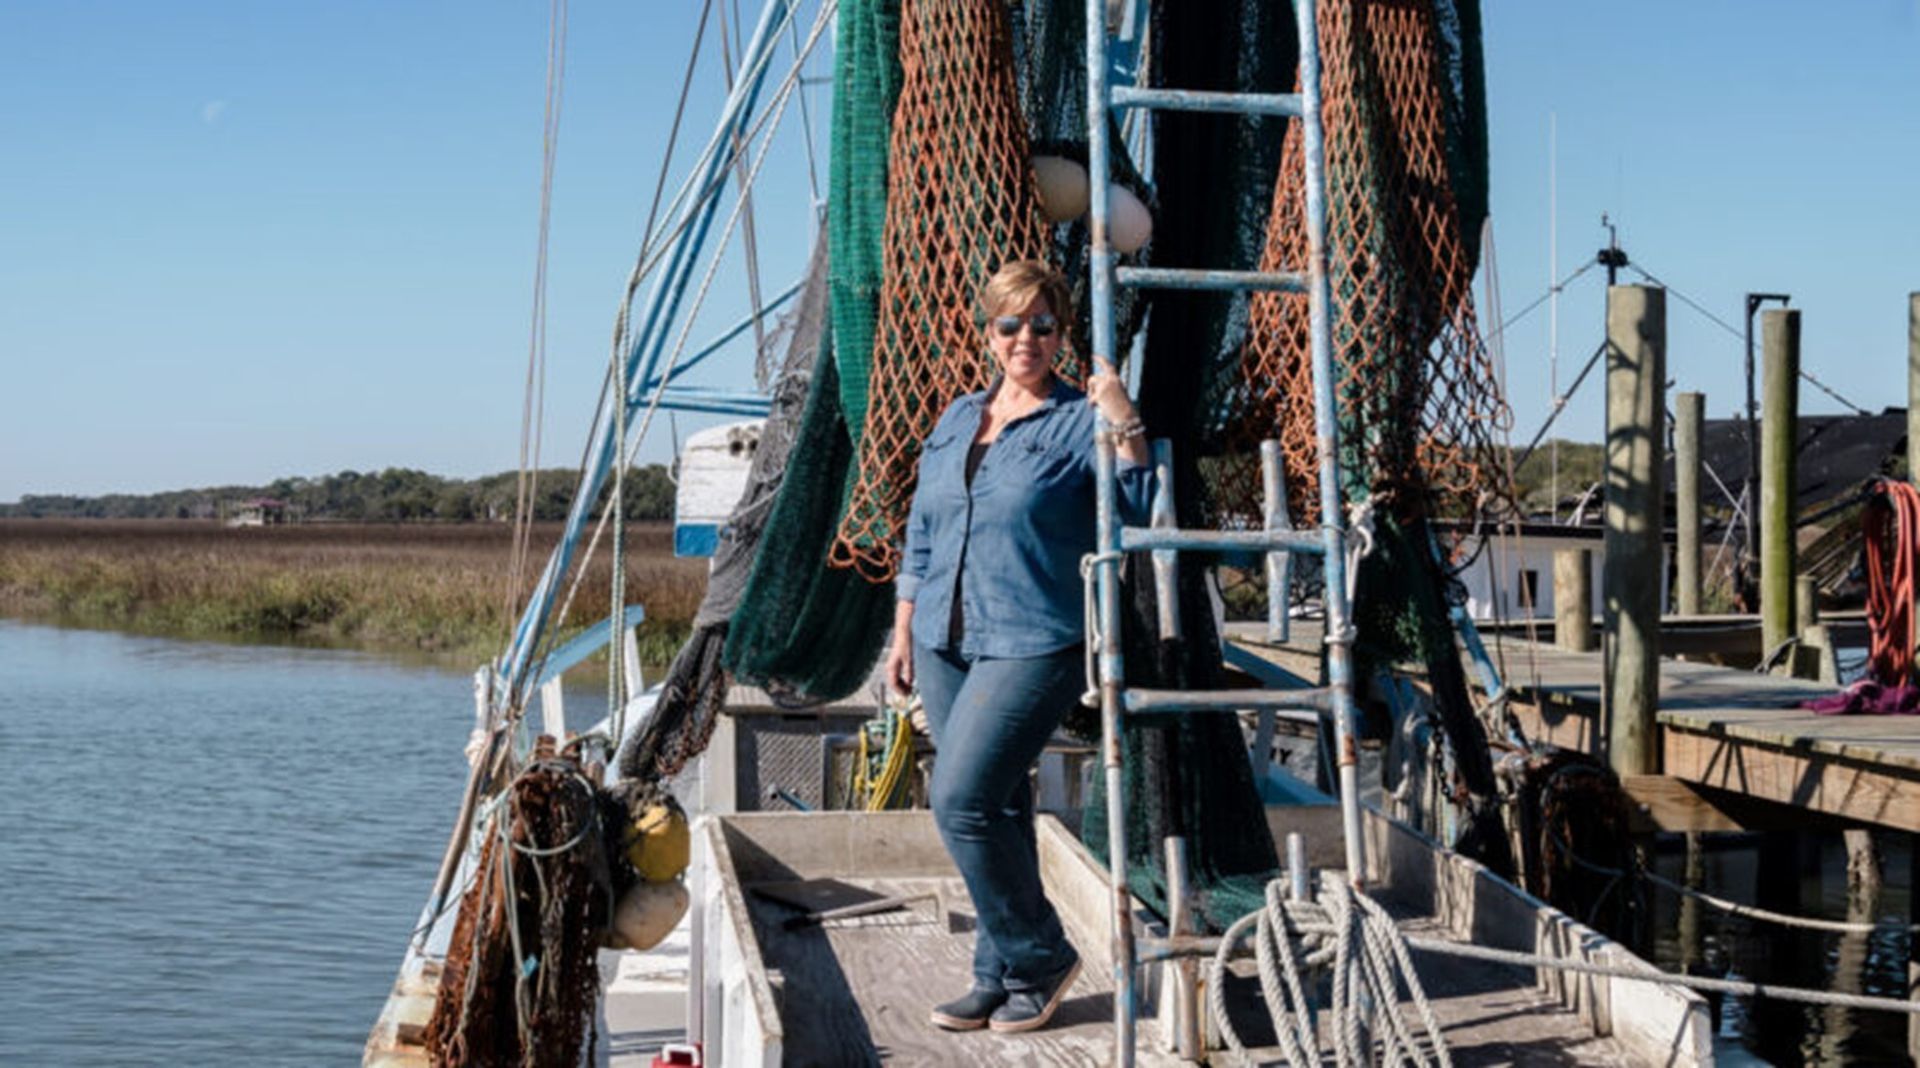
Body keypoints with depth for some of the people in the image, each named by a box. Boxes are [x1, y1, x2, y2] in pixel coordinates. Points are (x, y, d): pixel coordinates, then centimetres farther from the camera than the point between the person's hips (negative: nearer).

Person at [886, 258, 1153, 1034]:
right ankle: (1000, 977, 21)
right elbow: (921, 537, 19)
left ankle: (1038, 959, 3)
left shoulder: (1080, 422, -4)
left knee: (962, 801, -14)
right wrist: (903, 633, 15)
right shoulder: (956, 419, 14)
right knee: (993, 809, 11)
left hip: (1033, 646, -6)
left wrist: (1127, 429, -23)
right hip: (945, 644, 6)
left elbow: (1138, 518, -13)